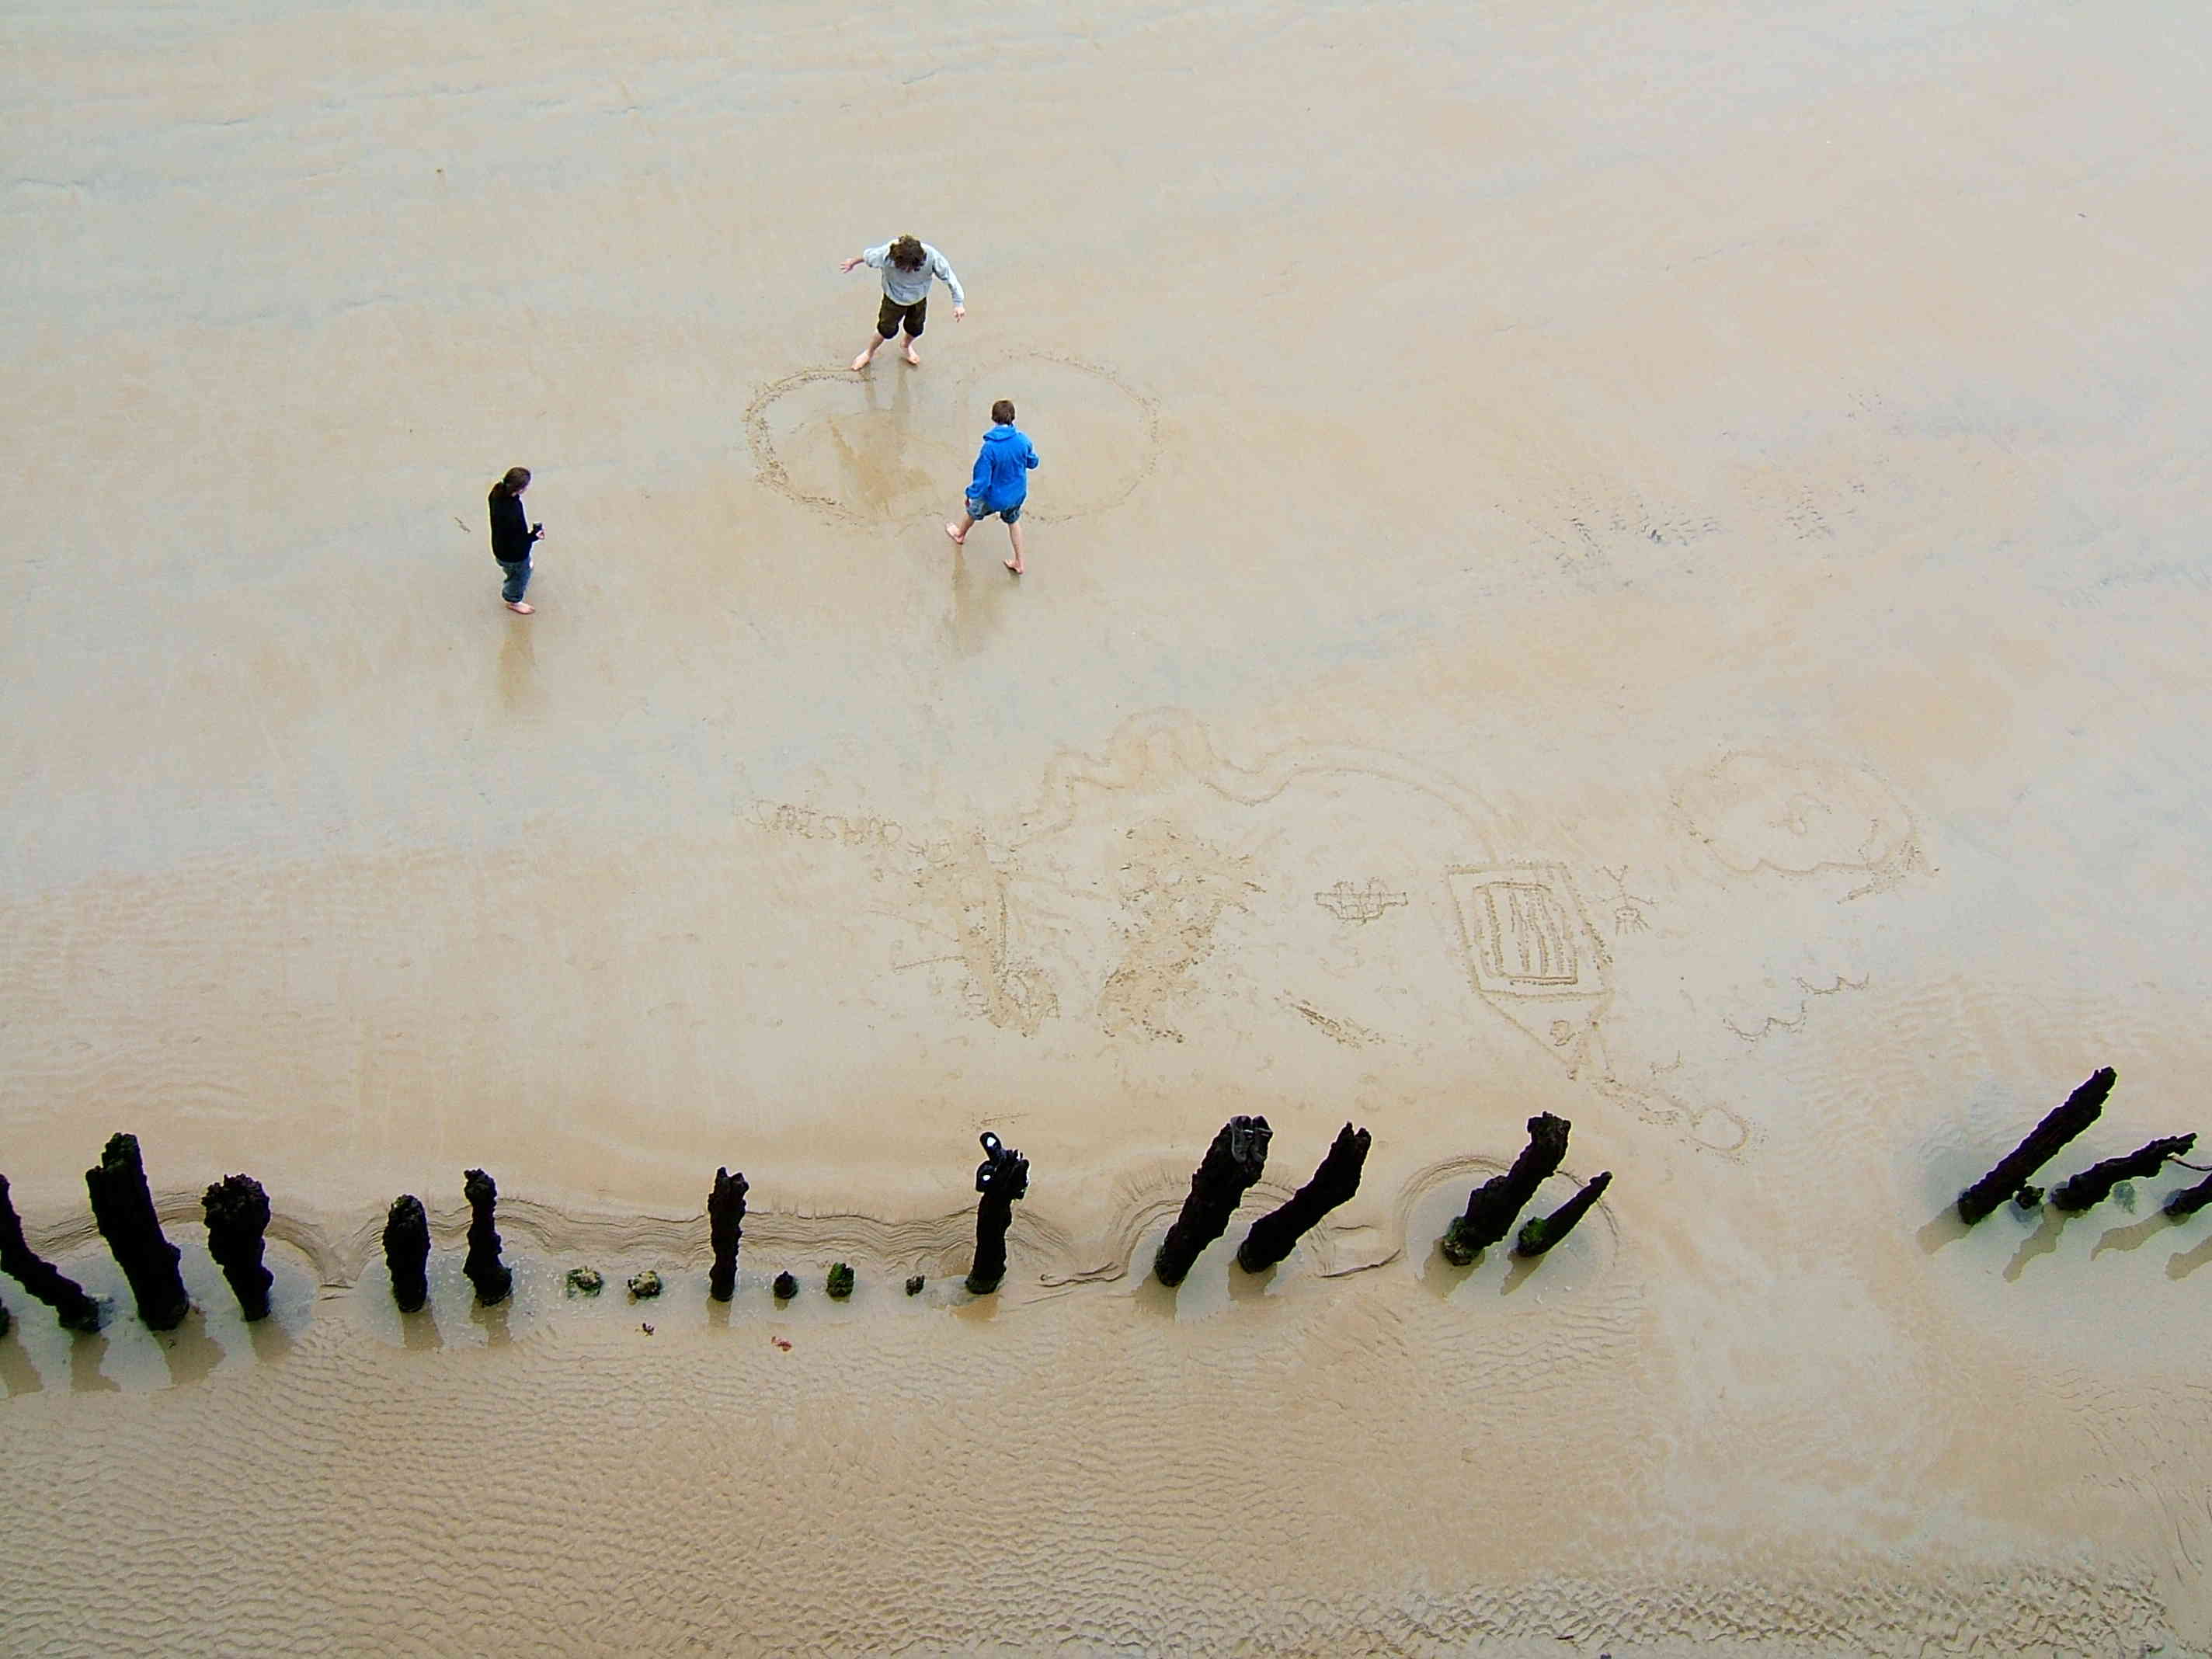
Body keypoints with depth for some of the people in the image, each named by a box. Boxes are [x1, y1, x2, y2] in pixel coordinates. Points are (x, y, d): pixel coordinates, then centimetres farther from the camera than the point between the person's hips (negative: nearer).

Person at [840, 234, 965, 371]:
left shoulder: (931, 256, -37)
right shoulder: (886, 255, -39)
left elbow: (949, 276, -22)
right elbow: (867, 256, -16)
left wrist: (959, 303, -20)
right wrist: (852, 262, 4)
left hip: (918, 299, 2)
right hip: (894, 298, -2)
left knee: (915, 330, 21)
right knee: (886, 330, 12)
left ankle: (907, 346, 59)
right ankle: (869, 353, 44)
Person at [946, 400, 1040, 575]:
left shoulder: (990, 447, -34)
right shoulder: (1023, 439, -21)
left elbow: (982, 479, -26)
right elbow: (1032, 462, -2)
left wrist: (971, 494, -9)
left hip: (994, 497, -3)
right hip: (1018, 493, 4)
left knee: (972, 511, 29)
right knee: (1013, 521, 32)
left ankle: (960, 535, 60)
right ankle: (1019, 563, 40)